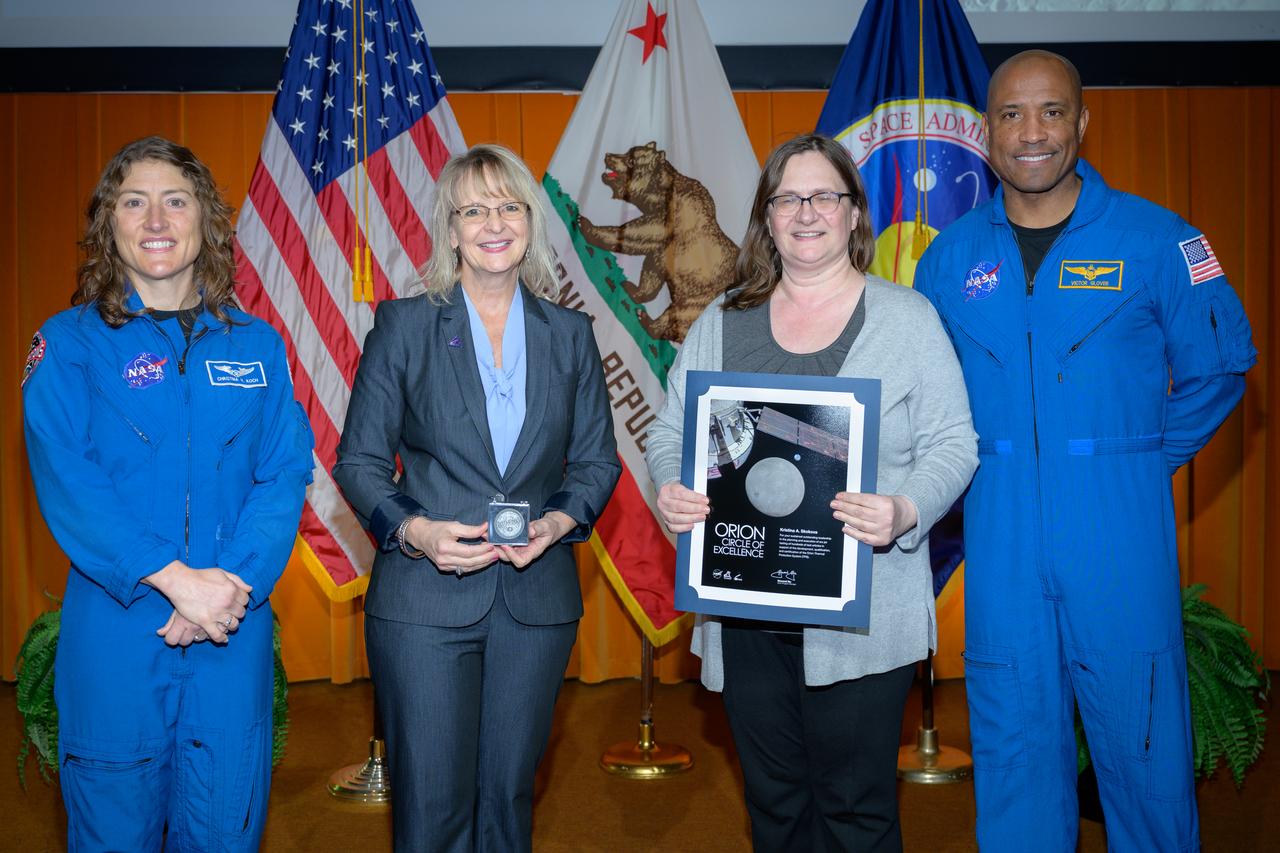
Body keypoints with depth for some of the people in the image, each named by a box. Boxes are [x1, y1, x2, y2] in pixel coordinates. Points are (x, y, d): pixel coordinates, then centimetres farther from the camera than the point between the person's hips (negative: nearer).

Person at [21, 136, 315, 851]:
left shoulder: (257, 344, 7)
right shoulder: (70, 343, 1)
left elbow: (286, 474, 0)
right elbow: (66, 481, -9)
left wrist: (233, 584, -15)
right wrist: (176, 578, -19)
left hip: (234, 629, 2)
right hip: (116, 625, -2)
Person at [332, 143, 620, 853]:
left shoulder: (569, 333, 7)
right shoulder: (404, 325, 0)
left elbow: (597, 460, 10)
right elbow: (359, 461, 0)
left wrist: (558, 522, -10)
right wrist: (415, 531, -17)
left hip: (536, 599, 3)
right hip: (424, 599, -2)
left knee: (508, 796, 14)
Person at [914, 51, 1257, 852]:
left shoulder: (1155, 238, -2)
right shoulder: (952, 256, 6)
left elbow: (1218, 365, 6)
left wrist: (1150, 458, 2)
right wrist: (970, 464, 7)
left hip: (1119, 531, -2)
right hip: (1000, 536, 2)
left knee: (1141, 730, 5)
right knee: (1013, 734, 11)